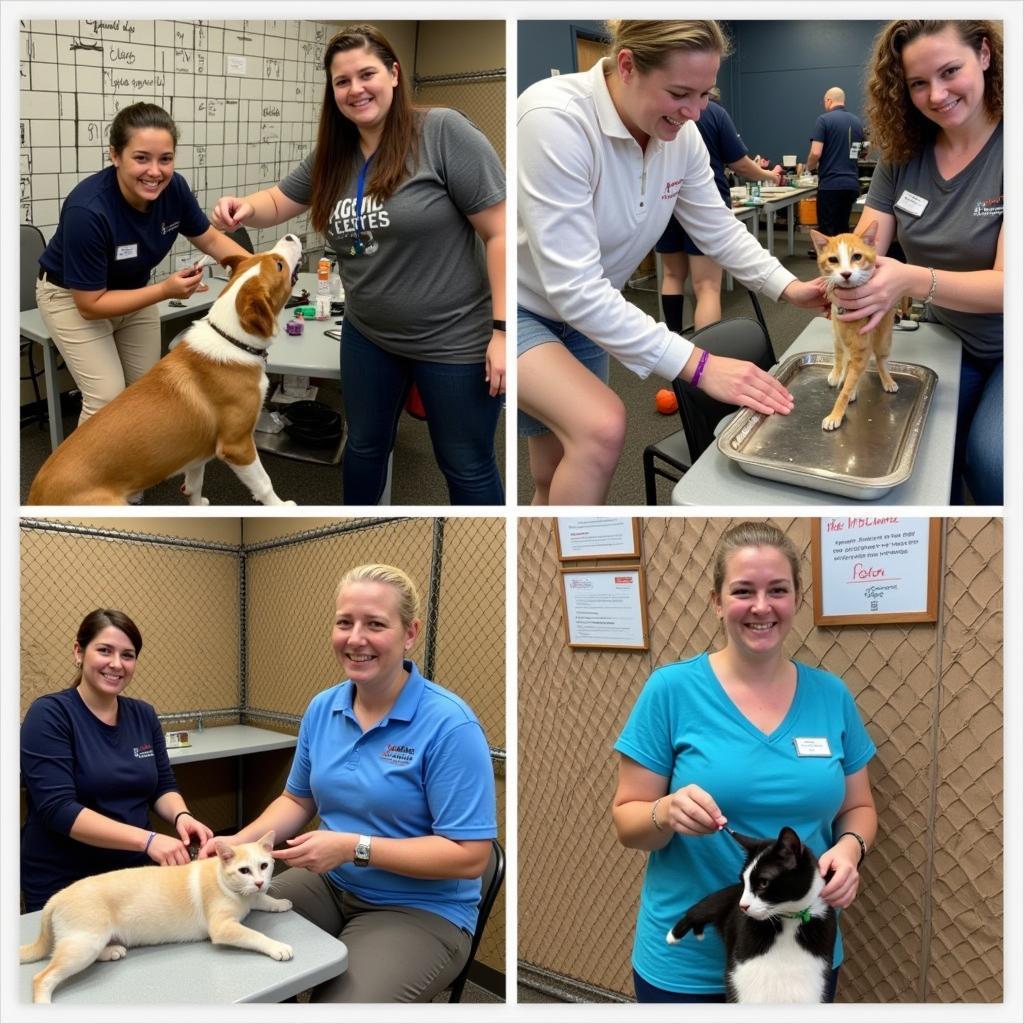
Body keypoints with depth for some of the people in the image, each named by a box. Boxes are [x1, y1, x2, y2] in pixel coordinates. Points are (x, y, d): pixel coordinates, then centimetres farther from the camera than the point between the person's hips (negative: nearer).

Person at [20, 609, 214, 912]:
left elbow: (163, 786, 8)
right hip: (64, 884, -5)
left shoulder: (143, 715, 4)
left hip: (137, 873, 5)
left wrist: (181, 816, -16)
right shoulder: (50, 714, -14)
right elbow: (58, 810, -23)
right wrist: (147, 840, -33)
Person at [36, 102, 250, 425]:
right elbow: (91, 304, -29)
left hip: (134, 289, 6)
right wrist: (165, 290, -36)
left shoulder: (174, 188, -22)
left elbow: (211, 240, -3)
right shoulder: (87, 211, -37)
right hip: (72, 296, -5)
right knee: (108, 399, -13)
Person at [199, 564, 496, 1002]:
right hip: (329, 884, 6)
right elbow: (298, 799, 15)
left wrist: (355, 847, -26)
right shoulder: (322, 708, 1)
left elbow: (469, 856, -22)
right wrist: (240, 842, -5)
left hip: (419, 910, -6)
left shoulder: (449, 724, -21)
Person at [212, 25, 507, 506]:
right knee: (365, 446, 22)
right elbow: (278, 202, 15)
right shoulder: (333, 153, 3)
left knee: (466, 466, 8)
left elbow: (500, 231, -17)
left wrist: (502, 330, -21)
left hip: (453, 340, -6)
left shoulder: (443, 132, -16)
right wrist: (245, 207, -10)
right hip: (367, 335, 6)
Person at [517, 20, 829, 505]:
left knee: (559, 479, 12)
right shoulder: (554, 120, -31)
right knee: (602, 426, -28)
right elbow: (575, 289, -35)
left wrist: (788, 287, -13)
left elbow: (720, 229, 5)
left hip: (581, 313, 7)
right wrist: (699, 365, -37)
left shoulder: (679, 134, -10)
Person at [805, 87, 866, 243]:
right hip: (852, 184, 6)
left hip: (830, 184, -6)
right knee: (842, 227, 14)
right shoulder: (858, 122, 12)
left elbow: (816, 152, -14)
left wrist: (810, 168, 5)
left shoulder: (824, 119, -7)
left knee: (827, 230, -2)